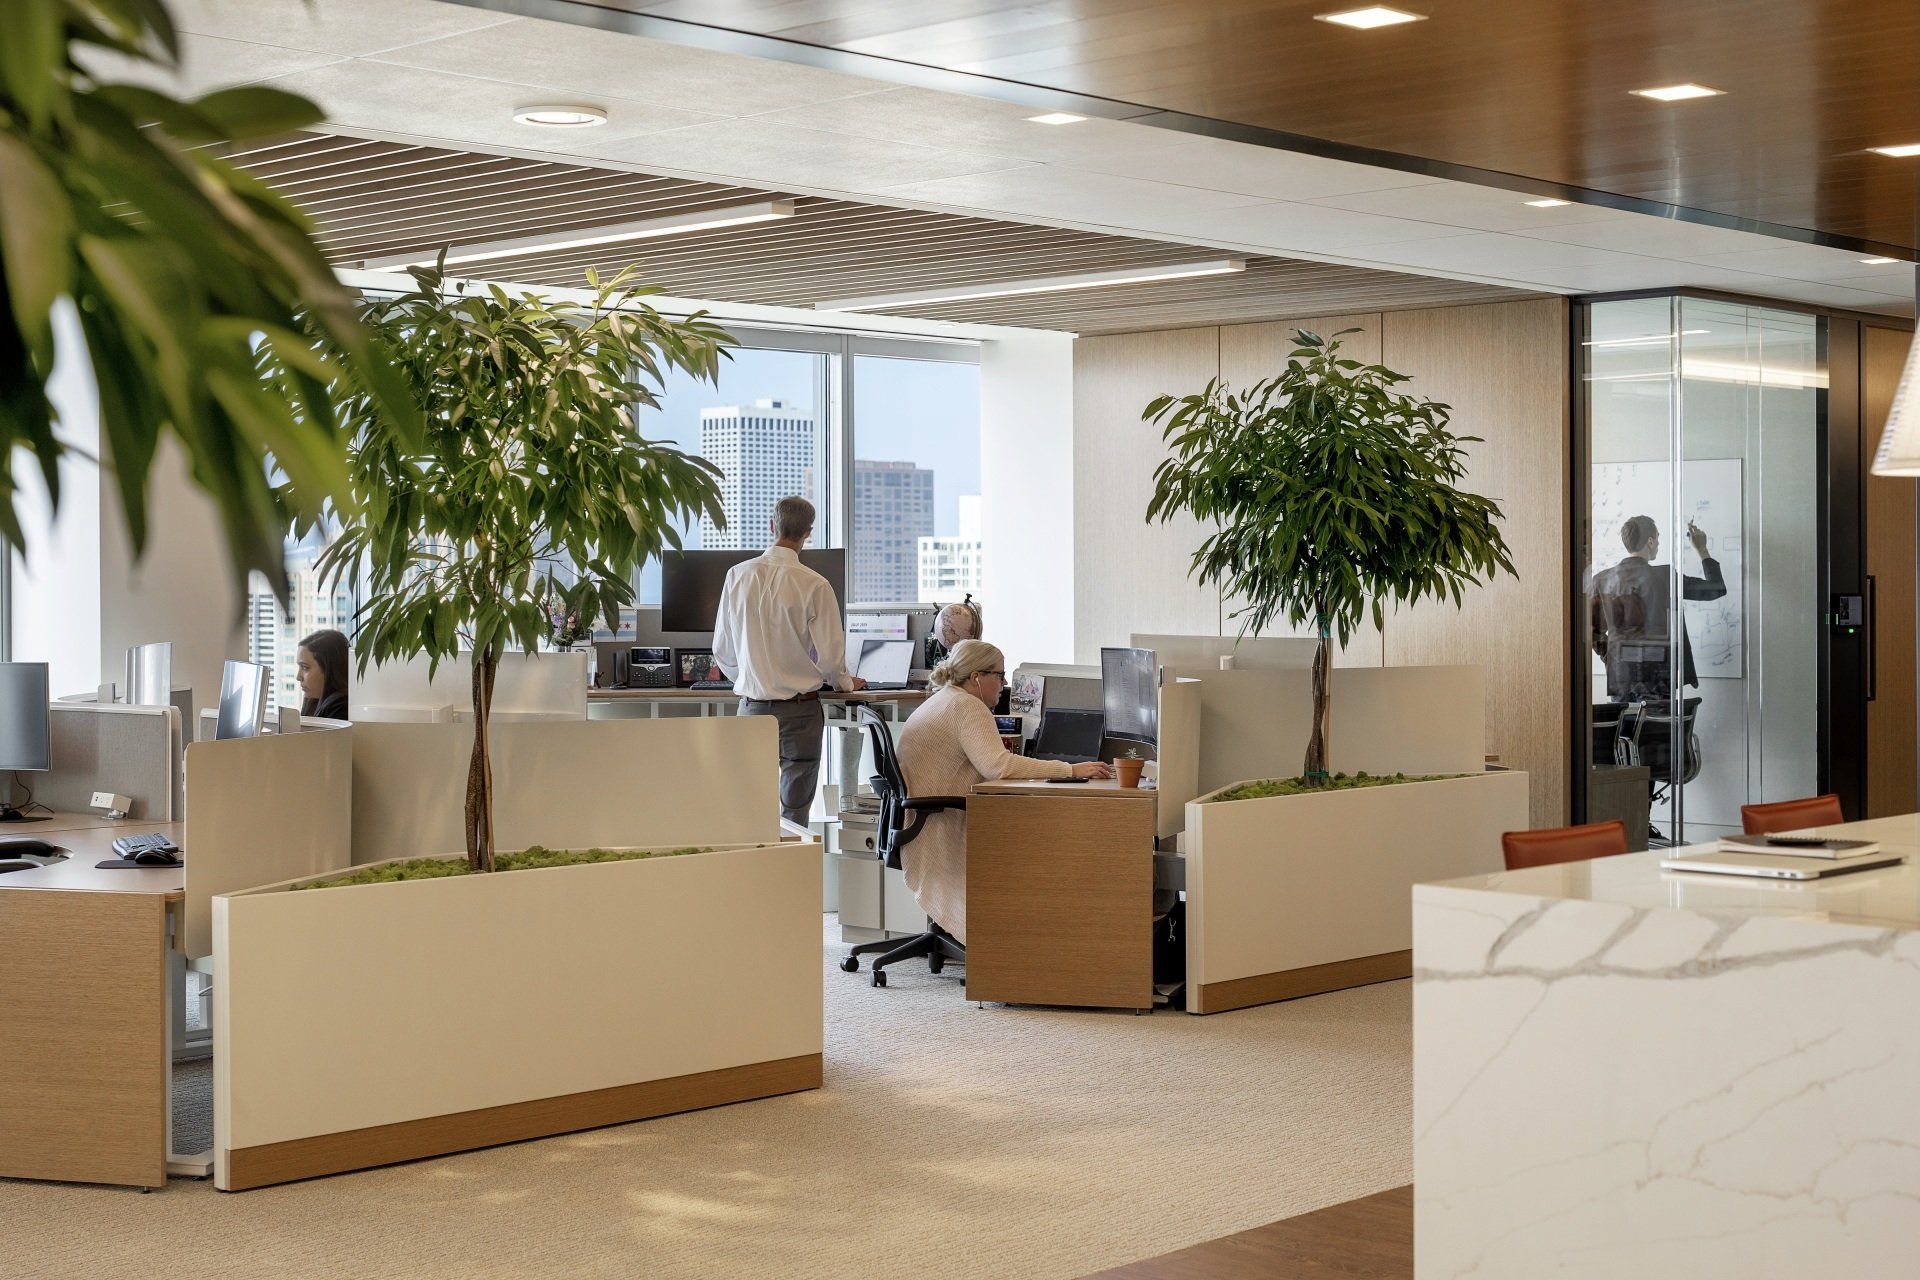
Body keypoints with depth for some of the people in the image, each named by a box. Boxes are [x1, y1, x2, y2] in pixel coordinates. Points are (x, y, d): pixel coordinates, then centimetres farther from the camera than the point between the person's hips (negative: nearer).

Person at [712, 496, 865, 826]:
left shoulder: (738, 575, 0)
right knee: (794, 812, 3)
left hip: (751, 705, 3)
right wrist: (845, 683, 14)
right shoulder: (814, 585, -12)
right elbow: (830, 655, -8)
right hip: (799, 708, -3)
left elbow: (722, 650, 8)